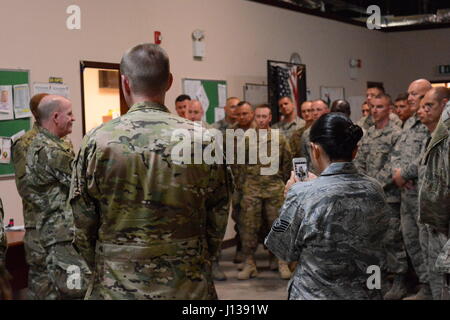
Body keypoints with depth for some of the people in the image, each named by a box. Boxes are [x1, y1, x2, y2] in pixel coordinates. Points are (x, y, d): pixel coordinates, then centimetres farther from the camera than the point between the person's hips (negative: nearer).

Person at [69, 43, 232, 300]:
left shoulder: (97, 141, -9)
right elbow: (218, 221, -2)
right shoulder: (202, 140, -8)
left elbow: (83, 226, -3)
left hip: (116, 287, 0)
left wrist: (104, 271, 12)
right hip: (189, 288, 1)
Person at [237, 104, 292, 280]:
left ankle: (281, 262, 13)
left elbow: (287, 162, 10)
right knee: (248, 226, -1)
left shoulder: (279, 137, 4)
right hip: (251, 188, 0)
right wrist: (245, 181, 6)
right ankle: (249, 263, 8)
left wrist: (281, 181, 11)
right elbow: (240, 162, 9)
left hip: (275, 188, 0)